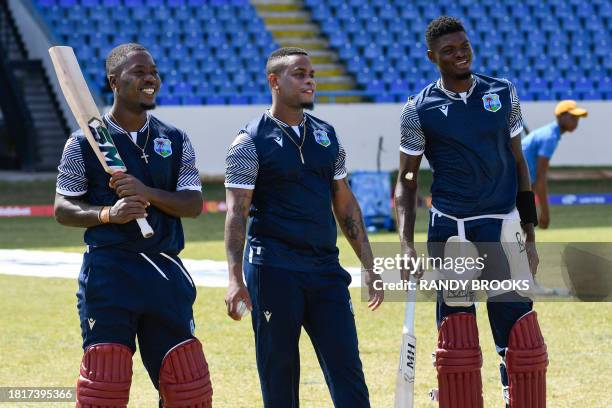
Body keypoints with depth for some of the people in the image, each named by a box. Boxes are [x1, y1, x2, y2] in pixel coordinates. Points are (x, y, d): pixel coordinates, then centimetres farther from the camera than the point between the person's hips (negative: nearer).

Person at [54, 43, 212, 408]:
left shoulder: (175, 141, 10)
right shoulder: (84, 143, 0)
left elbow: (194, 204, 2)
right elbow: (63, 209, 0)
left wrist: (148, 193, -15)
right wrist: (109, 214, -18)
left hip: (166, 270, 4)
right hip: (108, 271, -3)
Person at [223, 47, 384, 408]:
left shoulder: (326, 135, 13)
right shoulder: (251, 142, -4)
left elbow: (345, 204, 17)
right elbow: (237, 213, -10)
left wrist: (369, 265, 12)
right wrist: (236, 278, -20)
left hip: (325, 267, 5)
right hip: (274, 269, -5)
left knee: (347, 366, -1)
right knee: (279, 372, 0)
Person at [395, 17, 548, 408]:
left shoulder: (503, 93, 5)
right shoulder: (420, 109, -1)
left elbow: (519, 163, 11)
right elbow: (407, 181, 2)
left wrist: (530, 235, 9)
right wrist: (407, 245, -9)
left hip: (503, 226, 1)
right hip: (449, 229, -1)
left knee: (521, 340, -3)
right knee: (457, 345, 0)